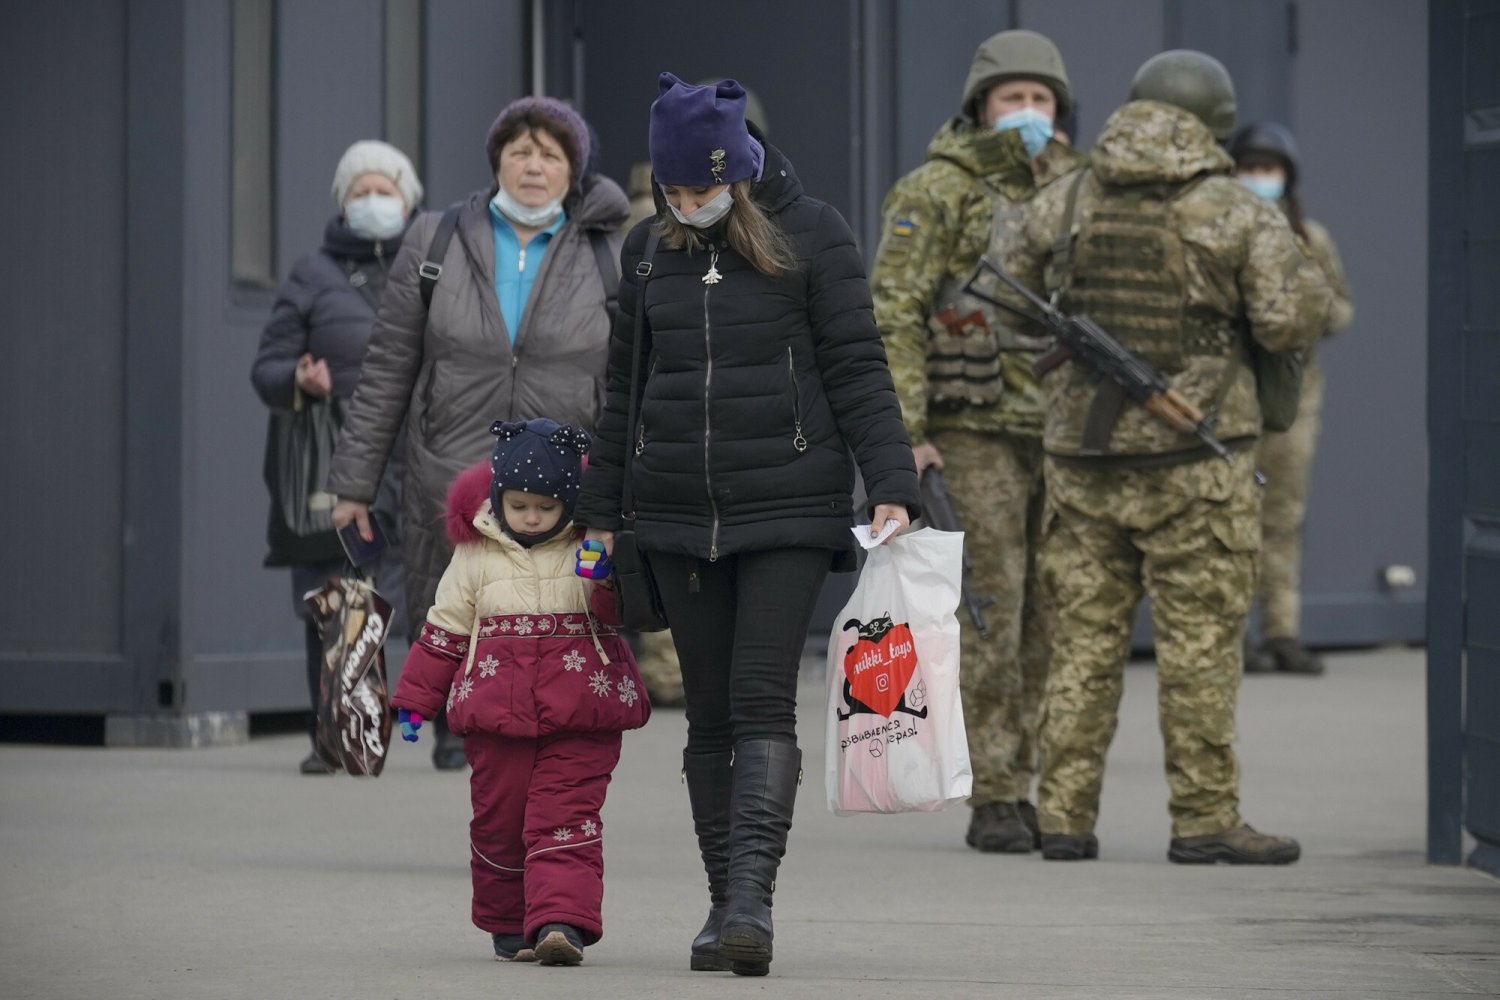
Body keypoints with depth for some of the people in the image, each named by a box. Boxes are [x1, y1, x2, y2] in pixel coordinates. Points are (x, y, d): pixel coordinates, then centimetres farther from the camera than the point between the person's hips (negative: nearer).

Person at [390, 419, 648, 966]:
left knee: (566, 817, -10)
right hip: (496, 711, 2)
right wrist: (415, 699, 13)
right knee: (499, 817, 8)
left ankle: (563, 920, -16)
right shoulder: (477, 553, 7)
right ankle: (509, 925, 23)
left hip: (581, 714, -2)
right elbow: (445, 628, 13)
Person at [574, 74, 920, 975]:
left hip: (788, 508, -4)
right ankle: (725, 903, 10)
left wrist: (891, 487, -13)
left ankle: (753, 896, -19)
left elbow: (858, 370, -4)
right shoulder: (650, 250, 10)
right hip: (680, 517, 4)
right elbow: (626, 387, 17)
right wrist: (599, 513, 17)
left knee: (764, 703, -13)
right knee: (710, 713, 6)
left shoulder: (811, 235, -2)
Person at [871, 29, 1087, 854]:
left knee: (1048, 621, 6)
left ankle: (1027, 789, 14)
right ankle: (991, 802, -1)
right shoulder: (936, 191, -5)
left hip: (1062, 434, 5)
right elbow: (893, 316, -9)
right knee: (988, 615, -6)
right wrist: (902, 435, -16)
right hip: (976, 434, -5)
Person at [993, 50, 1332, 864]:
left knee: (1085, 639, 8)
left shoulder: (1066, 203, 5)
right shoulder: (1239, 215, -5)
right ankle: (1204, 821, 1)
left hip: (1086, 455, 4)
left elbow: (1008, 301, 13)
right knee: (1199, 643, 0)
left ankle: (1064, 817, 7)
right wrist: (1307, 280, 9)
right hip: (1193, 460, -4)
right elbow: (1288, 321, -13)